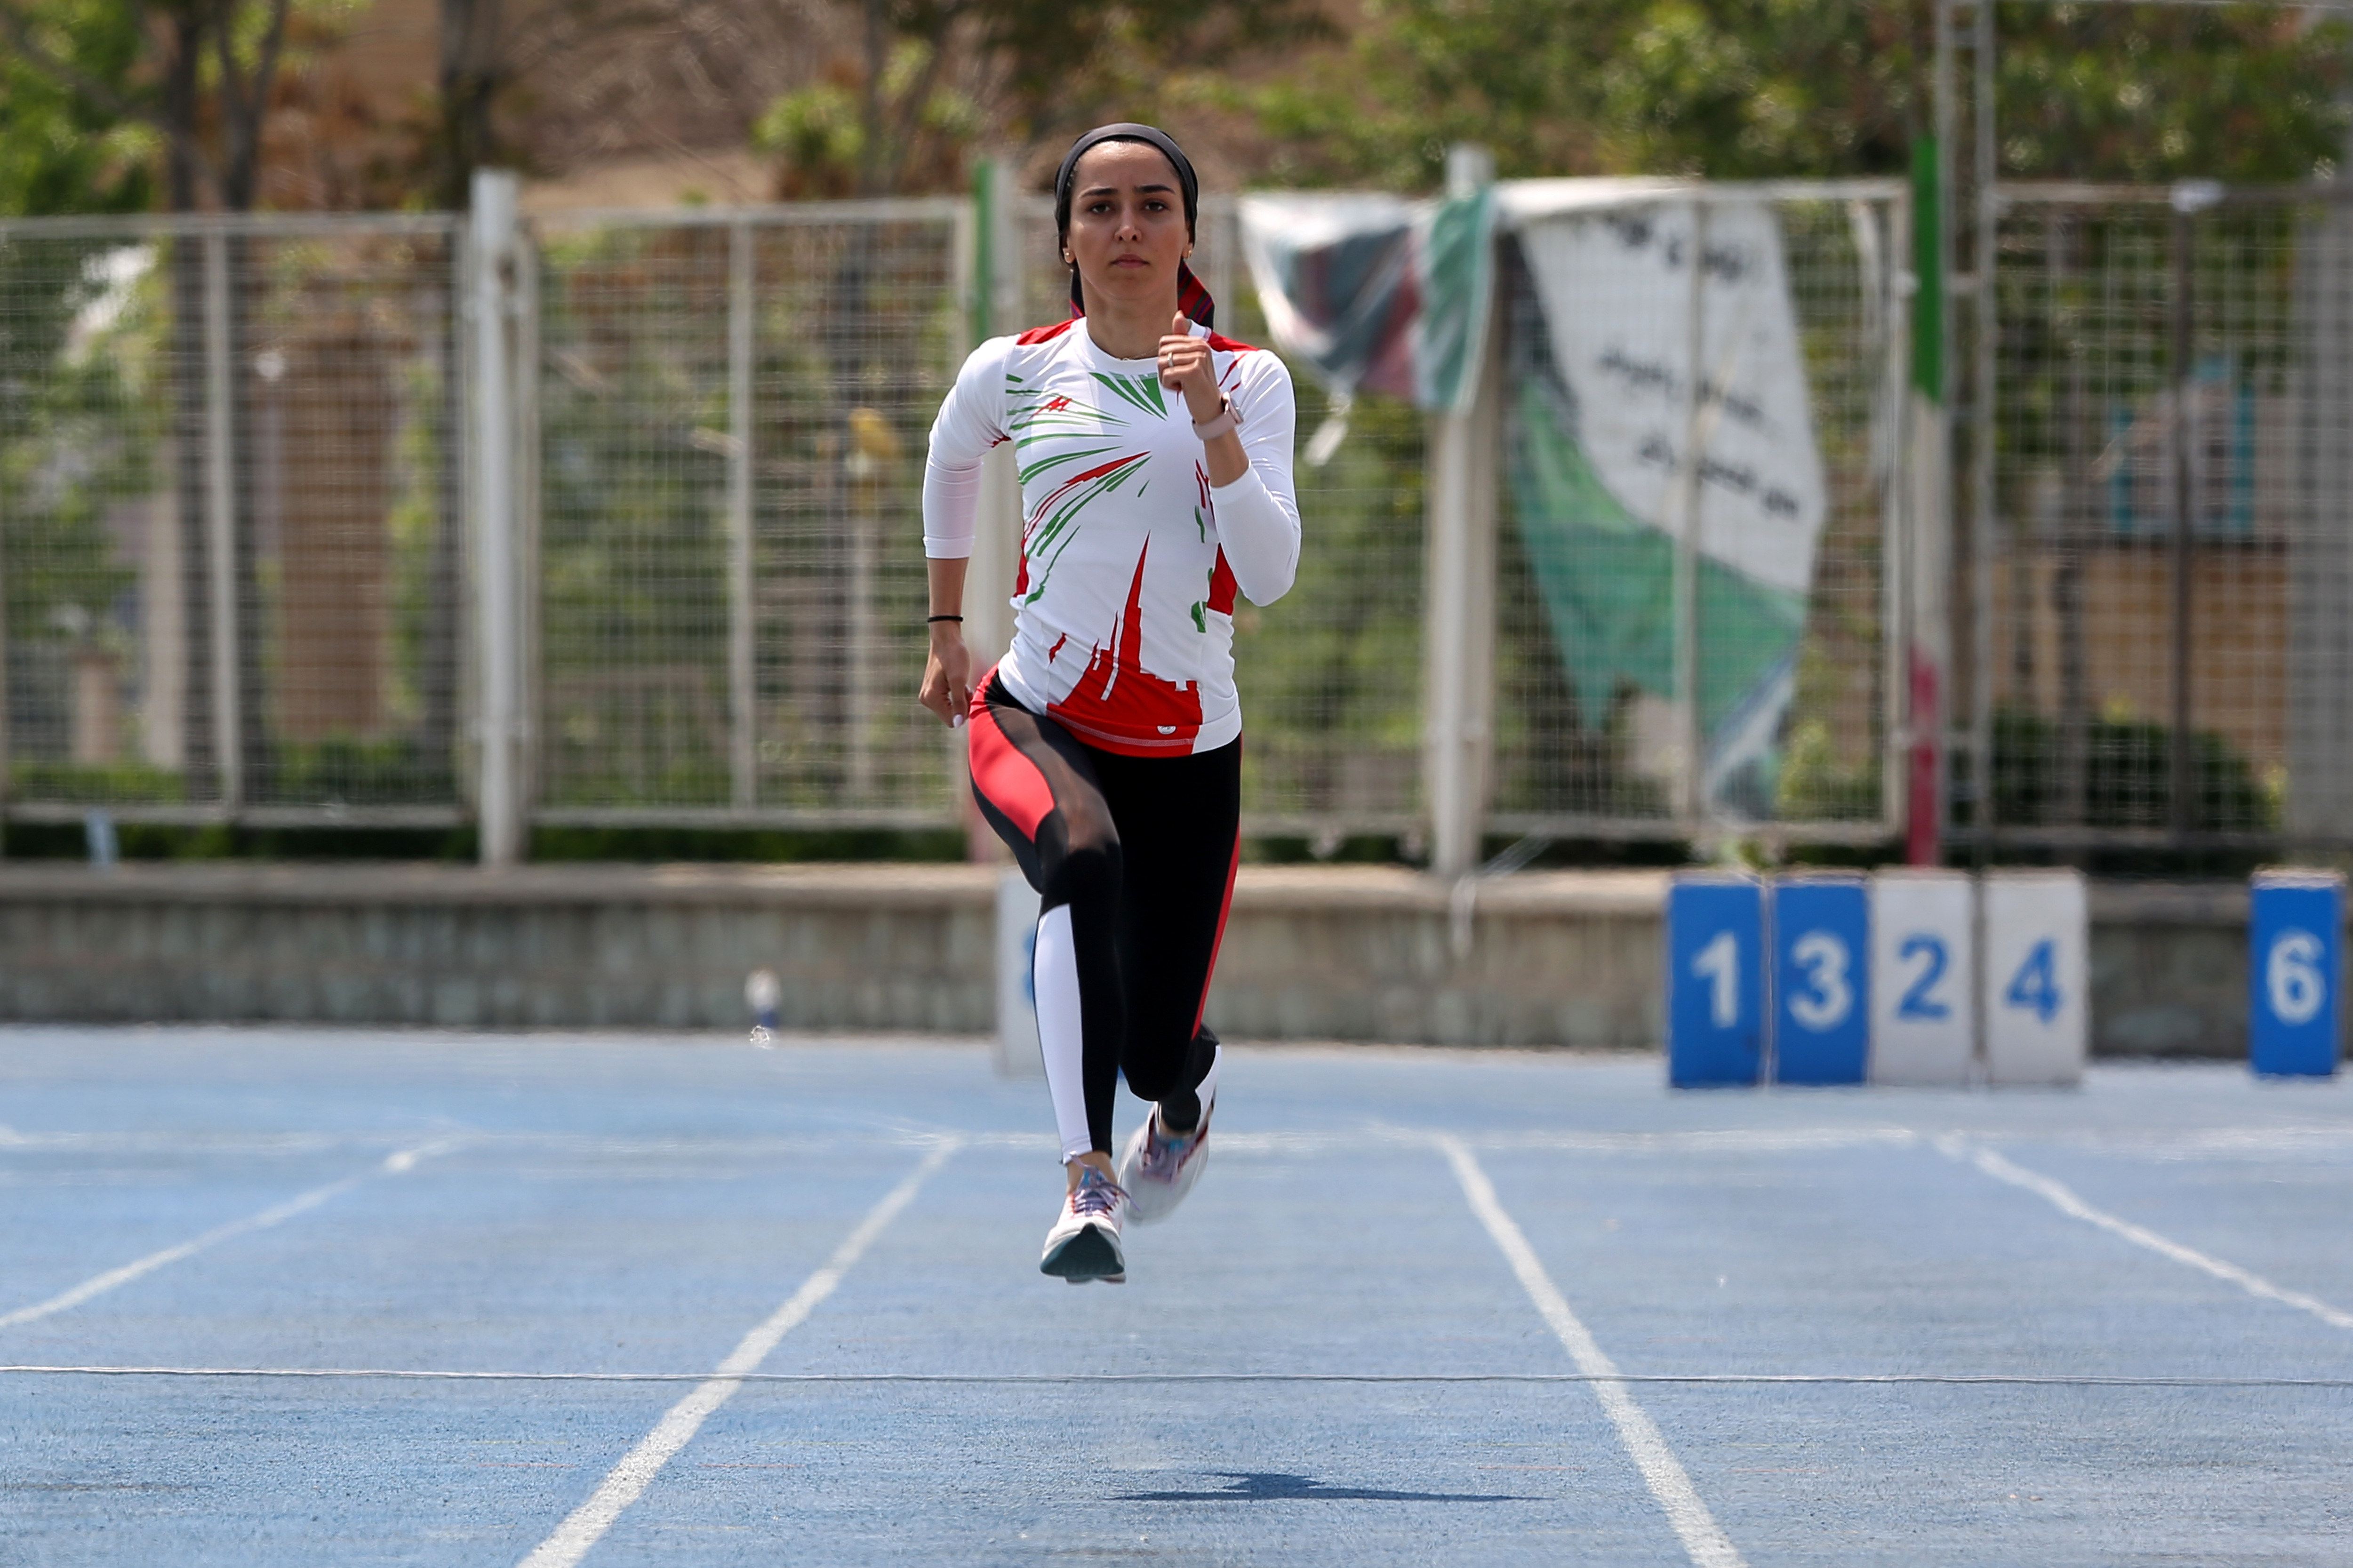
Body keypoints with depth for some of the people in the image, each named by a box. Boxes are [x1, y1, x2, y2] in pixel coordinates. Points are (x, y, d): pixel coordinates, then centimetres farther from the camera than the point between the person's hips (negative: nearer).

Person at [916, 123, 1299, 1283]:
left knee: (1158, 1056, 3)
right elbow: (949, 463, 23)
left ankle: (1183, 1100, 45)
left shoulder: (1250, 380, -1)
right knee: (1086, 853, -38)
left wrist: (1213, 425, -22)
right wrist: (947, 633, 28)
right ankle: (1088, 1179, -42)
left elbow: (1269, 575, -11)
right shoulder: (1014, 373, 0)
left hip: (1189, 752, 1)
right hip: (1035, 720, -1)